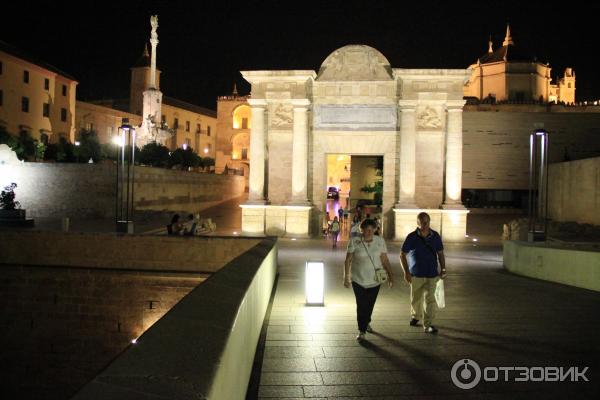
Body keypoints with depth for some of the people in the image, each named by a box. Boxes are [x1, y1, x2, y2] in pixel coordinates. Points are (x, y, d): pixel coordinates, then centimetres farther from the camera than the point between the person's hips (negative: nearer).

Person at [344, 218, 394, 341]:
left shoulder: (380, 241, -3)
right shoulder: (354, 241, -10)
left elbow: (385, 260, 2)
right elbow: (348, 260, -6)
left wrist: (390, 274, -2)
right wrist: (346, 277, -8)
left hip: (375, 279, 3)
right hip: (358, 279, -2)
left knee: (370, 304, 14)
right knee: (361, 305, -5)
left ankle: (366, 323, 41)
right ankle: (362, 331, 6)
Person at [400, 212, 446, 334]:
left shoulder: (435, 236, -1)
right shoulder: (412, 237, -8)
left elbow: (440, 253, 10)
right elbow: (402, 255, -4)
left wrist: (443, 269, 0)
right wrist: (406, 272, -10)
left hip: (431, 274, 1)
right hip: (416, 274, 0)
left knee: (430, 299, -7)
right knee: (416, 299, 13)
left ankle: (428, 325, 0)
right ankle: (415, 316, 39)